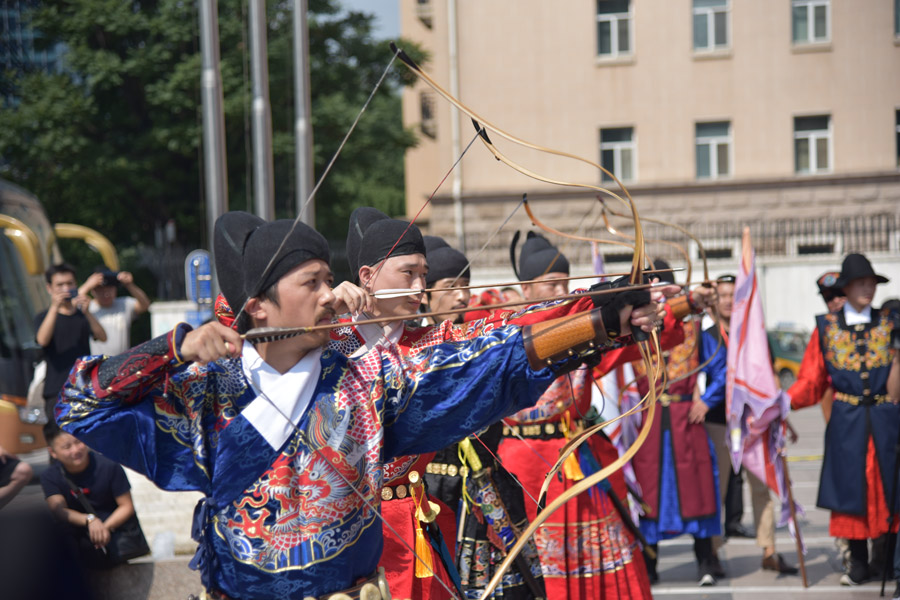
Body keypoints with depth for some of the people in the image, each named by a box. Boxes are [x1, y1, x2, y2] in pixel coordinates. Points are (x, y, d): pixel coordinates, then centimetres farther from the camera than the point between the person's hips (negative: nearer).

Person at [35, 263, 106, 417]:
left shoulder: (83, 315, 15)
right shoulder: (44, 317, 8)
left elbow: (102, 337, -3)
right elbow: (42, 340, -13)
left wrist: (87, 312, -18)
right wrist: (54, 308, -20)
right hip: (57, 390, -2)